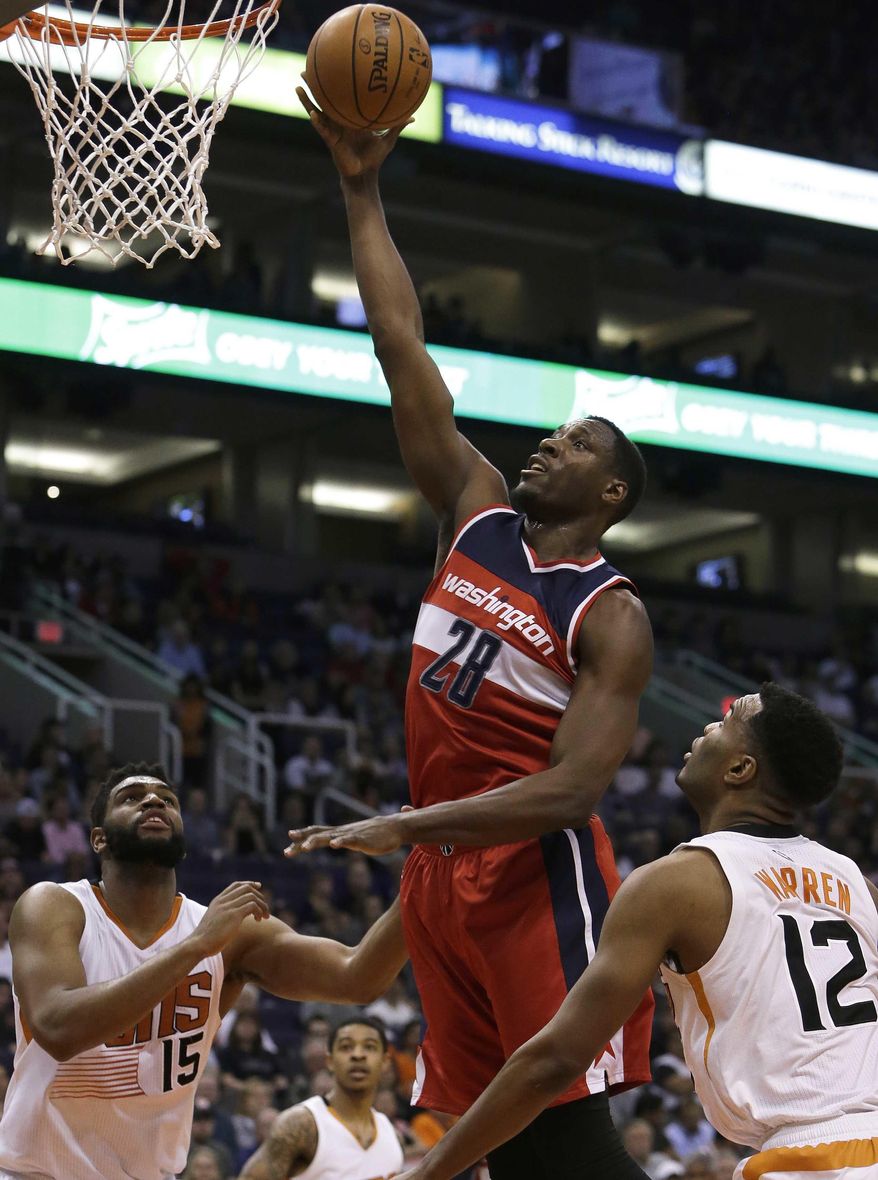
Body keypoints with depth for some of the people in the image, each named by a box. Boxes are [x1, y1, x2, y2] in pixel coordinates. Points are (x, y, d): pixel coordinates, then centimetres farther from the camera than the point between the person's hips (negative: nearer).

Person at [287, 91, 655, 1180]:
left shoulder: (612, 620, -7)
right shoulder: (478, 515, 10)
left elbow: (572, 789, -19)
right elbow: (402, 353, 9)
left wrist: (402, 828, -25)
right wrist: (361, 192, 6)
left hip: (539, 875, -7)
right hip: (444, 877, 7)